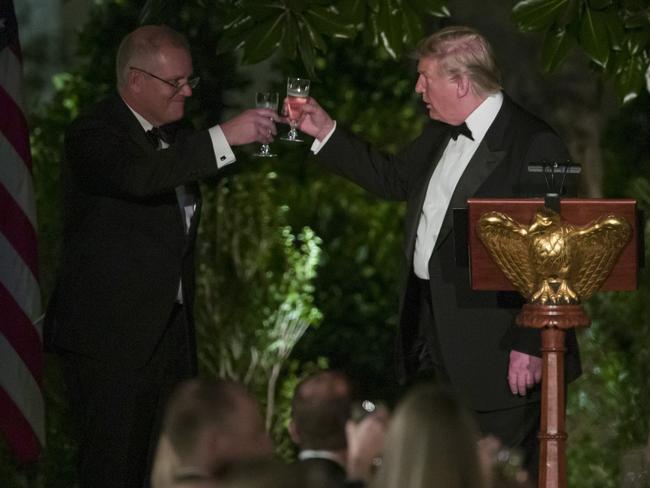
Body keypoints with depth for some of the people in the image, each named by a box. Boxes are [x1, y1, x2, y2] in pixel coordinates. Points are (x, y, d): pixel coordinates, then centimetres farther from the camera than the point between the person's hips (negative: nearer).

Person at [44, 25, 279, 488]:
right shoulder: (93, 135, -14)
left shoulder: (176, 132, 13)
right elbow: (137, 176, -37)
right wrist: (225, 137, -38)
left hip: (172, 328, 8)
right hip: (111, 334, -8)